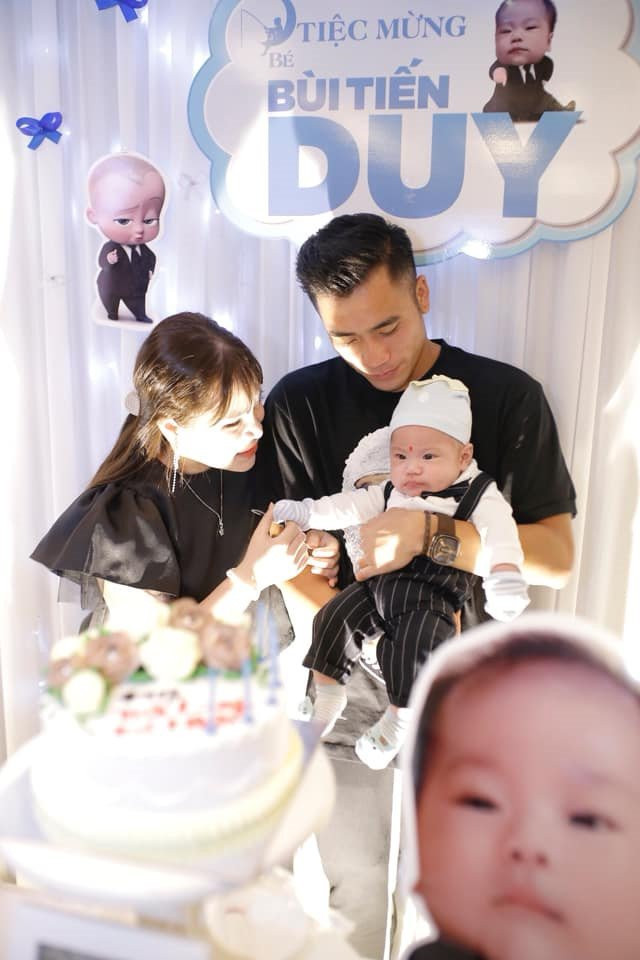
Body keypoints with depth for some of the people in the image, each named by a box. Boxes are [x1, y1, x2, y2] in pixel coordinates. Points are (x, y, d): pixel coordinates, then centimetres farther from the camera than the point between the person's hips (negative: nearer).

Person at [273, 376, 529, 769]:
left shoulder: (479, 495, -5)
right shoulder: (390, 493, 13)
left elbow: (498, 529, -21)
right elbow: (351, 507, 10)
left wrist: (504, 570, -41)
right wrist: (306, 512, -3)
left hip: (433, 597, -5)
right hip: (378, 585, 6)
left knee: (413, 648, -26)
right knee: (333, 620, -4)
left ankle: (396, 723, -1)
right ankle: (327, 702, 17)